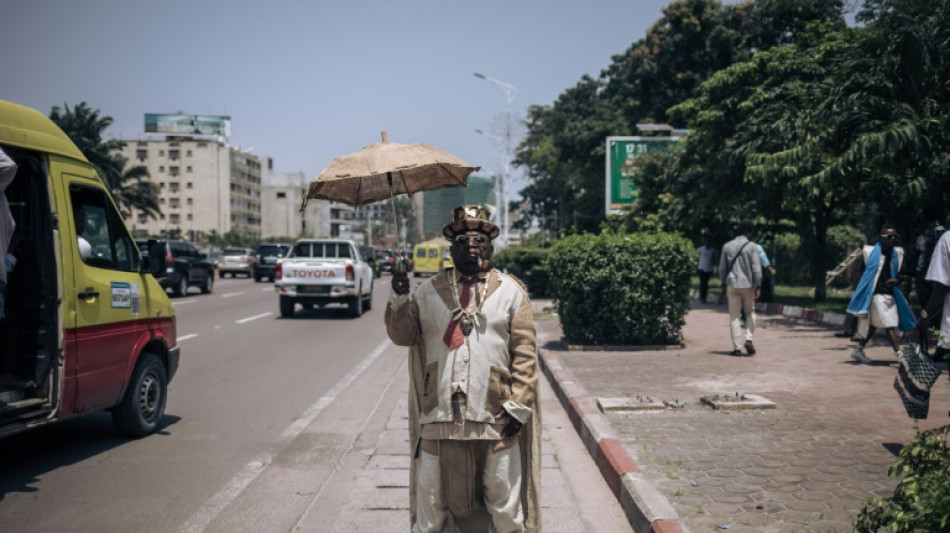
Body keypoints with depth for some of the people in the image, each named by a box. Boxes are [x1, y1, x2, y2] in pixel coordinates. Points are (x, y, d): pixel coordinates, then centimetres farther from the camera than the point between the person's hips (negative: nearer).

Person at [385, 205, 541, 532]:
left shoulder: (511, 291, 5)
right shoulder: (430, 291, 10)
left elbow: (526, 354, 1)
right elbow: (402, 335, 5)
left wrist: (519, 406, -6)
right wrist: (399, 300, -13)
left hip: (496, 419, -1)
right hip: (440, 417, 1)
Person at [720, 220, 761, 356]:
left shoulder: (727, 246, 4)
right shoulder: (751, 246, -6)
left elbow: (722, 268, 7)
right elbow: (756, 268, -9)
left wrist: (724, 285, 15)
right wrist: (757, 286, -6)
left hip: (732, 285, 2)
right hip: (747, 284, -2)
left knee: (734, 316, 4)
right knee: (750, 312, 16)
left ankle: (737, 347, 2)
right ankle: (749, 339, -2)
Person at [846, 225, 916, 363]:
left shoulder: (897, 253, 8)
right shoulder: (871, 252, -5)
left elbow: (901, 273, 17)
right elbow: (862, 272, 1)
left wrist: (897, 280, -5)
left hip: (890, 294, 6)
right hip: (877, 294, -6)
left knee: (873, 324, 15)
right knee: (889, 325, -12)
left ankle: (859, 350, 28)